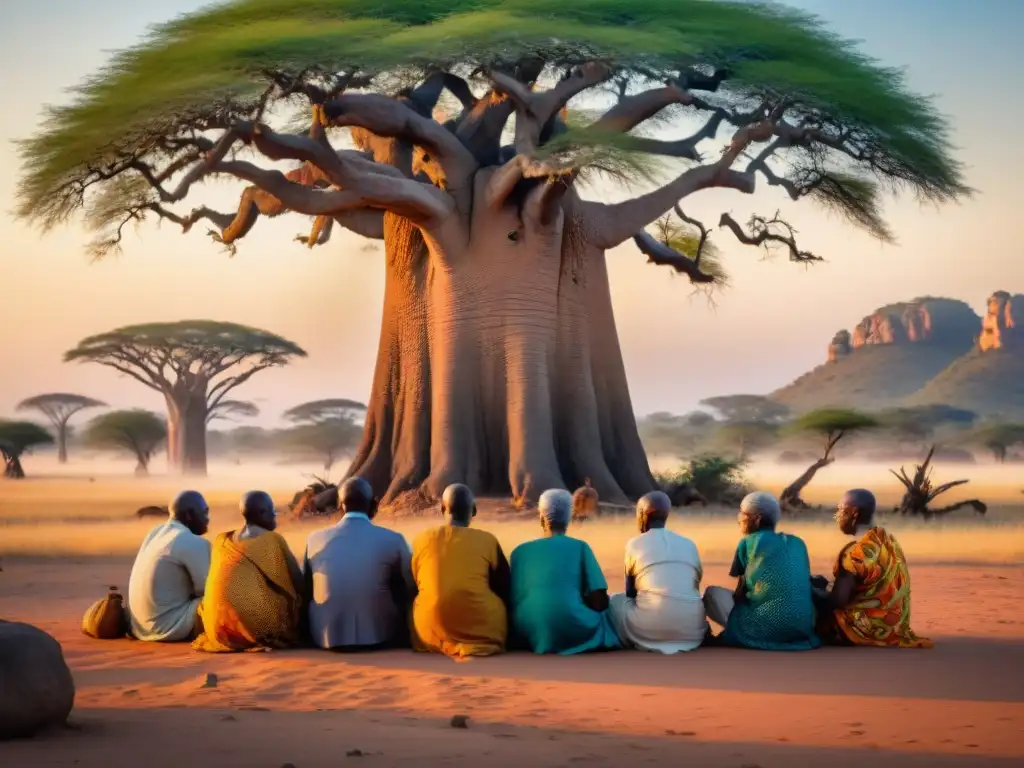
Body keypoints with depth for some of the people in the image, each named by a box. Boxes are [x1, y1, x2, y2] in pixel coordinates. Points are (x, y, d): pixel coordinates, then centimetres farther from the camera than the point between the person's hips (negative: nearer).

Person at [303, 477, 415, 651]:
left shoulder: (315, 539, -3)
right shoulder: (393, 540, -9)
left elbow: (305, 592, 10)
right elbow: (411, 593, 3)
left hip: (328, 638, 2)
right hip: (380, 637, -1)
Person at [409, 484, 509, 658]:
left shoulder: (421, 540, 4)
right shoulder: (487, 540, -1)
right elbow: (505, 591, 5)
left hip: (431, 632, 3)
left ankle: (449, 645, 5)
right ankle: (477, 644, -3)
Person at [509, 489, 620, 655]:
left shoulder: (519, 551, 14)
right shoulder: (580, 547, 7)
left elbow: (511, 599, 15)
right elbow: (600, 601, 0)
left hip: (529, 635, 2)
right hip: (571, 632, -2)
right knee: (601, 611, 29)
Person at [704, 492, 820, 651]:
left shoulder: (748, 542, 5)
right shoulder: (797, 542, 17)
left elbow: (740, 593, 12)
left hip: (767, 627, -5)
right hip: (803, 627, 5)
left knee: (712, 593, 14)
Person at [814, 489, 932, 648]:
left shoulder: (856, 553, -20)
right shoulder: (889, 540, 6)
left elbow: (837, 601, -20)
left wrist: (812, 590, -3)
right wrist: (827, 586, 14)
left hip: (869, 629, -9)